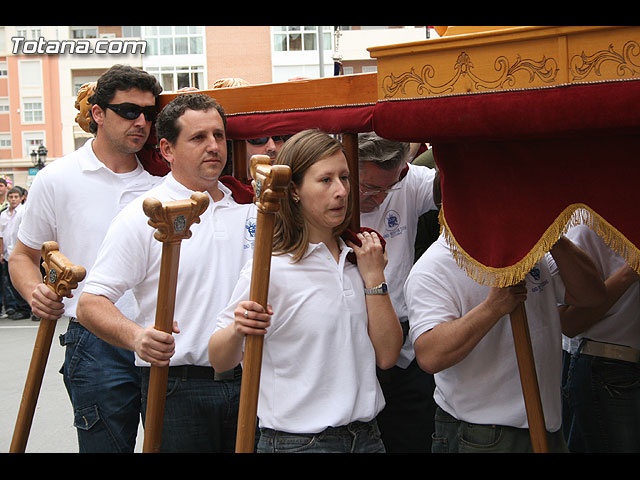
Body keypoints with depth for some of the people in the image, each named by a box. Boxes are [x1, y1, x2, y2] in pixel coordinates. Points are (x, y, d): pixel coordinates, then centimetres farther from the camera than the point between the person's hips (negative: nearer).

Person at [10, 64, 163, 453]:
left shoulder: (160, 184, 10)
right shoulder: (58, 179, 2)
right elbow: (23, 257, 9)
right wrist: (36, 293, -12)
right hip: (98, 345, -3)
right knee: (106, 444, 4)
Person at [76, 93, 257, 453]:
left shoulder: (249, 209, 9)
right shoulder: (142, 217, -5)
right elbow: (91, 303, -11)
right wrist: (136, 336, -28)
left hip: (247, 382, 5)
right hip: (177, 388, -4)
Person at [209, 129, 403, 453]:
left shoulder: (357, 259, 5)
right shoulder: (270, 267, -12)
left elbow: (386, 356, 0)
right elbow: (219, 360, -7)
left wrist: (374, 277, -5)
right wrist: (237, 331, -27)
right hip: (295, 441, -5)